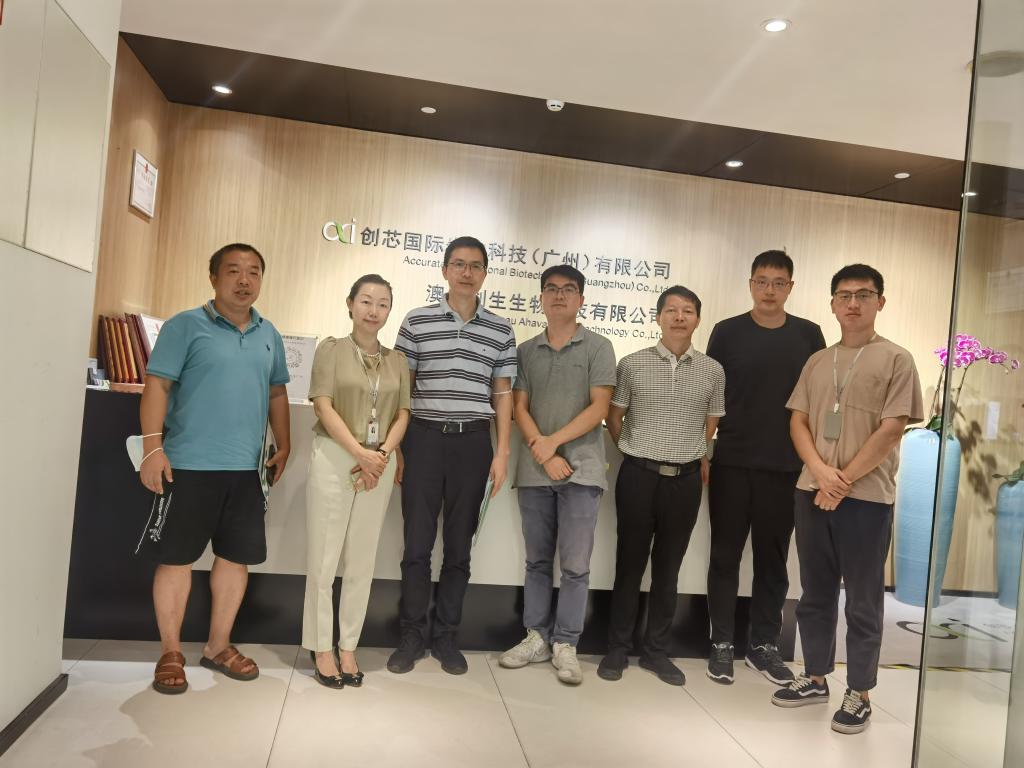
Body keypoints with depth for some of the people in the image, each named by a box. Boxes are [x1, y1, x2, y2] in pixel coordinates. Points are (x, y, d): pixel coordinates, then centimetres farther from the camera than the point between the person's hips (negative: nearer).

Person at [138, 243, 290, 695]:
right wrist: (153, 448, -16)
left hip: (246, 468, 5)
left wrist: (283, 446, 14)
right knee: (176, 558, 5)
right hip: (189, 465, -5)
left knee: (237, 557, 10)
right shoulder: (185, 326, -4)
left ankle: (218, 646, 26)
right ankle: (170, 652, 20)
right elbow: (157, 387, -8)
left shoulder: (269, 335, 12)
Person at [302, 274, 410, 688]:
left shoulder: (398, 361, 11)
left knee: (362, 562, 8)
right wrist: (360, 454, -14)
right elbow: (324, 407, -7)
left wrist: (382, 453, -10)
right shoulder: (331, 349, 1)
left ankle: (348, 647, 18)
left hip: (380, 465, 3)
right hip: (335, 459, -3)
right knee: (323, 558, 1)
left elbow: (402, 414, 7)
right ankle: (321, 648, 14)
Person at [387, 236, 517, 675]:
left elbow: (502, 394, 9)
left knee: (459, 545, 9)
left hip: (473, 443, 1)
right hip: (425, 438, -1)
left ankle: (447, 636, 22)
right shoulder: (417, 322, 3)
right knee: (417, 543, 4)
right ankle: (412, 635, 18)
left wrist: (502, 452, 2)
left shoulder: (500, 330, 7)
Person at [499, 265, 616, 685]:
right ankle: (537, 637, 21)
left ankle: (565, 645, 11)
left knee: (575, 565, 0)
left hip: (581, 469, -3)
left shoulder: (598, 347, 3)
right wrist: (543, 454, -8)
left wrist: (555, 441, -13)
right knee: (537, 561, 11)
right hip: (533, 471, 3)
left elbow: (599, 407, -5)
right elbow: (519, 409, 6)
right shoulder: (526, 351, 11)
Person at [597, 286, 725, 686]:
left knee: (668, 568, 11)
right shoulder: (632, 364, -2)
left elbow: (711, 424, 14)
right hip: (638, 475, -2)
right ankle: (618, 649, 19)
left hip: (686, 479, 2)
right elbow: (614, 418, 8)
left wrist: (694, 456, 14)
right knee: (629, 563, 6)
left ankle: (656, 651, 24)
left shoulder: (713, 371, 3)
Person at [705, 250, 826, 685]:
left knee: (773, 558, 10)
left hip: (786, 467, 2)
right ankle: (722, 642, 17)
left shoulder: (808, 335, 5)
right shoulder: (727, 332, 1)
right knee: (726, 555, 6)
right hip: (731, 463, -1)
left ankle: (764, 644, 23)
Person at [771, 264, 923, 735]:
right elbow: (797, 422, 8)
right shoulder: (817, 362, 12)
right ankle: (815, 678, 27)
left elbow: (892, 430, -9)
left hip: (867, 497, -5)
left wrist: (844, 481, -12)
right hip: (811, 492, 5)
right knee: (815, 592, 13)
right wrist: (820, 470, -10)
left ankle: (859, 694, 17)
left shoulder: (896, 360, -2)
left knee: (863, 600, 4)